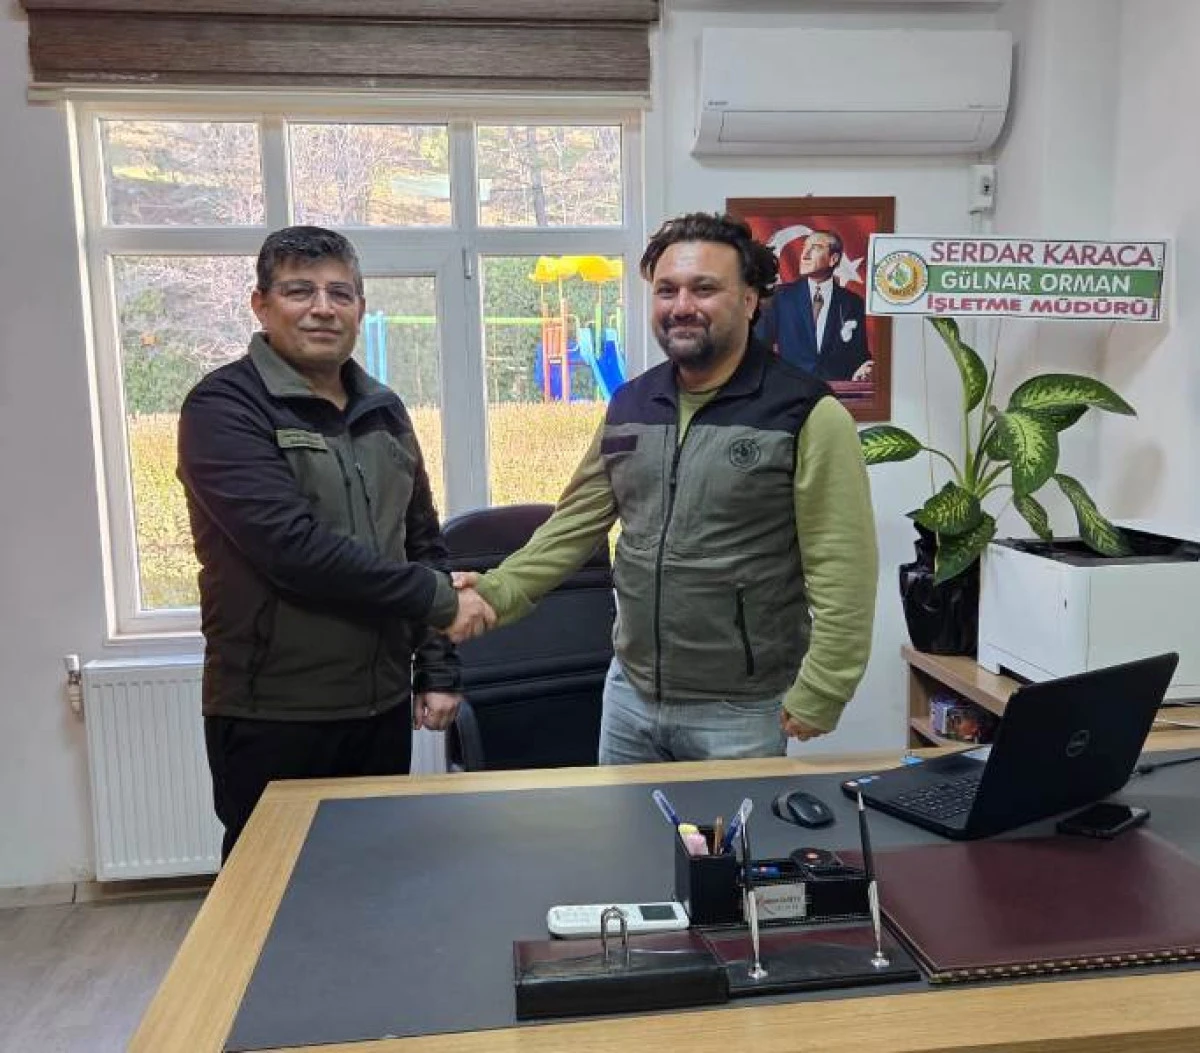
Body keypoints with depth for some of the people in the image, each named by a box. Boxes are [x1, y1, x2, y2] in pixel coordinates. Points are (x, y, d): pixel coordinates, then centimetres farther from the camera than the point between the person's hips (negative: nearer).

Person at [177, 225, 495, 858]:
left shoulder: (383, 411, 10)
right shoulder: (225, 408, -10)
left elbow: (423, 543, 15)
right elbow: (292, 544, -22)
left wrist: (437, 668, 9)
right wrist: (438, 598, -16)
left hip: (383, 708, 6)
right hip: (273, 718, -6)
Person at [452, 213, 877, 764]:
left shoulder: (805, 413, -13)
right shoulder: (629, 404, 5)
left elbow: (842, 570, -14)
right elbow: (577, 522, 10)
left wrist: (818, 693, -16)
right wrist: (498, 591, -1)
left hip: (740, 712, -5)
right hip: (629, 693, 6)